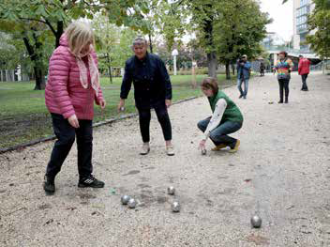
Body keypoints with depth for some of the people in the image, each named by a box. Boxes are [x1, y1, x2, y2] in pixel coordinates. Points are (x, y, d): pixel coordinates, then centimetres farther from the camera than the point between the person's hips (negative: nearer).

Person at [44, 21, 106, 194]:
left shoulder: (90, 54, 3)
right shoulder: (62, 54, -22)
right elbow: (58, 86, -28)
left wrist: (99, 96, 5)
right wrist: (69, 112, -33)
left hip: (84, 108, 7)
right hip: (62, 109, -7)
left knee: (86, 141, 6)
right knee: (66, 139, -11)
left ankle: (85, 177, 18)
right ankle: (50, 176, 11)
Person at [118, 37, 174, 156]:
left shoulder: (156, 60, -17)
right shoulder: (130, 63, -11)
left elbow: (165, 79, -14)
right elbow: (126, 82, -2)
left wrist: (168, 97, -16)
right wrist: (122, 99, -1)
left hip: (158, 96, -2)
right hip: (141, 98, 2)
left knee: (163, 118, -1)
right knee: (144, 120, 8)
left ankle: (169, 143, 11)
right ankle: (145, 144, 23)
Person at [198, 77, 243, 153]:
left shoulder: (221, 100, -29)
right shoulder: (211, 95, -3)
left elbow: (216, 120, -30)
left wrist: (204, 138, -29)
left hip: (234, 120, -9)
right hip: (223, 118, 9)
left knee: (214, 134, -31)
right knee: (201, 124, -3)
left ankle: (234, 142, -3)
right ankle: (220, 144, 5)